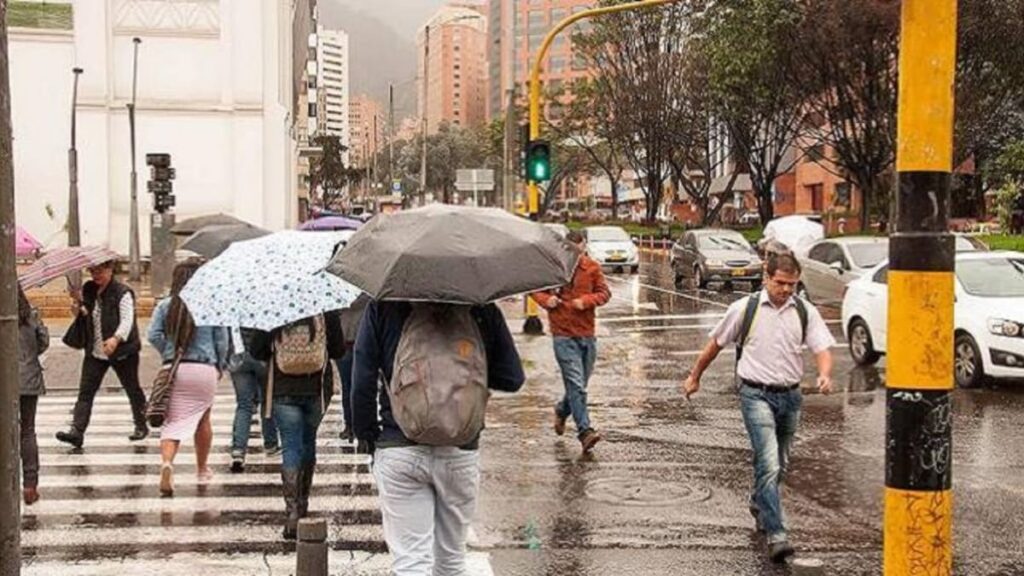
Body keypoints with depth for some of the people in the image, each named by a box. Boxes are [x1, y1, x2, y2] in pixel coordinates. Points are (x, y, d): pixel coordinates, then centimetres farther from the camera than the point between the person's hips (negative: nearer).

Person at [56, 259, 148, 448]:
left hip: (121, 351, -6)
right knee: (85, 391, -4)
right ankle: (76, 432, -8)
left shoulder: (122, 293, -14)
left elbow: (127, 321, -23)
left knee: (132, 389, 10)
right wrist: (79, 311, -2)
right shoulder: (89, 290, 7)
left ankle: (141, 427, 27)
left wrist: (116, 338, -41)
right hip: (95, 351, 6)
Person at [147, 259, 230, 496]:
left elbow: (154, 334, -5)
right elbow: (221, 340, 1)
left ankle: (167, 462, -24)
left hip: (173, 370, 1)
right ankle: (202, 470, 31)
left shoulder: (165, 306, 3)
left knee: (172, 421, 3)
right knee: (202, 419, 19)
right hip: (204, 368, 0)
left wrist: (169, 354, 9)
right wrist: (220, 366, 14)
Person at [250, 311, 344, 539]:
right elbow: (339, 350, -4)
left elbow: (257, 352, -3)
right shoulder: (326, 312, -9)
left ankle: (292, 513, -11)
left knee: (290, 446, 0)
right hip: (317, 389, 1)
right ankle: (302, 503, 32)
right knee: (308, 443, 19)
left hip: (283, 389, -1)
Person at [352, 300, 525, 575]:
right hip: (462, 450, 2)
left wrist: (366, 434, 6)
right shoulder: (483, 310, -2)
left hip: (399, 450, -1)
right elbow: (512, 379, 1)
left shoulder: (383, 306, -3)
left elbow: (362, 381, -6)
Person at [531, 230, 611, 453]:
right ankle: (585, 431, -14)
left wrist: (586, 301, -14)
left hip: (587, 334, 4)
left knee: (580, 384, 15)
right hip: (563, 335, -4)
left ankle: (562, 411, 42)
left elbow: (604, 293, 4)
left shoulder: (592, 268, 4)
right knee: (576, 385, -13)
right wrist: (545, 299, -10)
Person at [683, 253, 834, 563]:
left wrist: (825, 375, -26)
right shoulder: (745, 308, -3)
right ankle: (776, 535, -18)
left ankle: (759, 504, 48)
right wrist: (695, 376, 16)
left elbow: (822, 348, -4)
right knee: (768, 463, -16)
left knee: (780, 465, 19)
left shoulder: (805, 312, 3)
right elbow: (716, 343, 9)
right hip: (756, 394, -4)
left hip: (790, 395, 4)